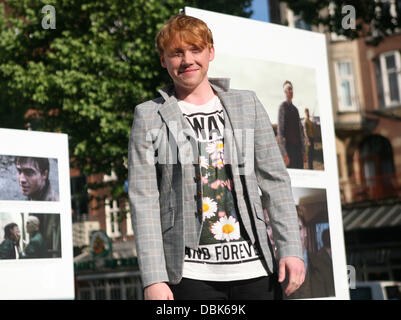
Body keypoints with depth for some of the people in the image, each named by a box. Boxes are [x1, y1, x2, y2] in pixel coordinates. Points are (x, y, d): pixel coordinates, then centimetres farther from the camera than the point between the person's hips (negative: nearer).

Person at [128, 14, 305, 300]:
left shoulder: (247, 105, 11)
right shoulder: (149, 117, 4)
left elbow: (275, 182, 10)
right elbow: (143, 199, -2)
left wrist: (291, 249, 1)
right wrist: (153, 278, -10)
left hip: (256, 269, 3)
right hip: (191, 273, -2)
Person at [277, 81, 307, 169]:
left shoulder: (295, 109, 18)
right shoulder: (282, 107, -3)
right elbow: (280, 131, -10)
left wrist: (303, 150, 16)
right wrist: (284, 154, -16)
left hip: (298, 147, 7)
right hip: (289, 147, -7)